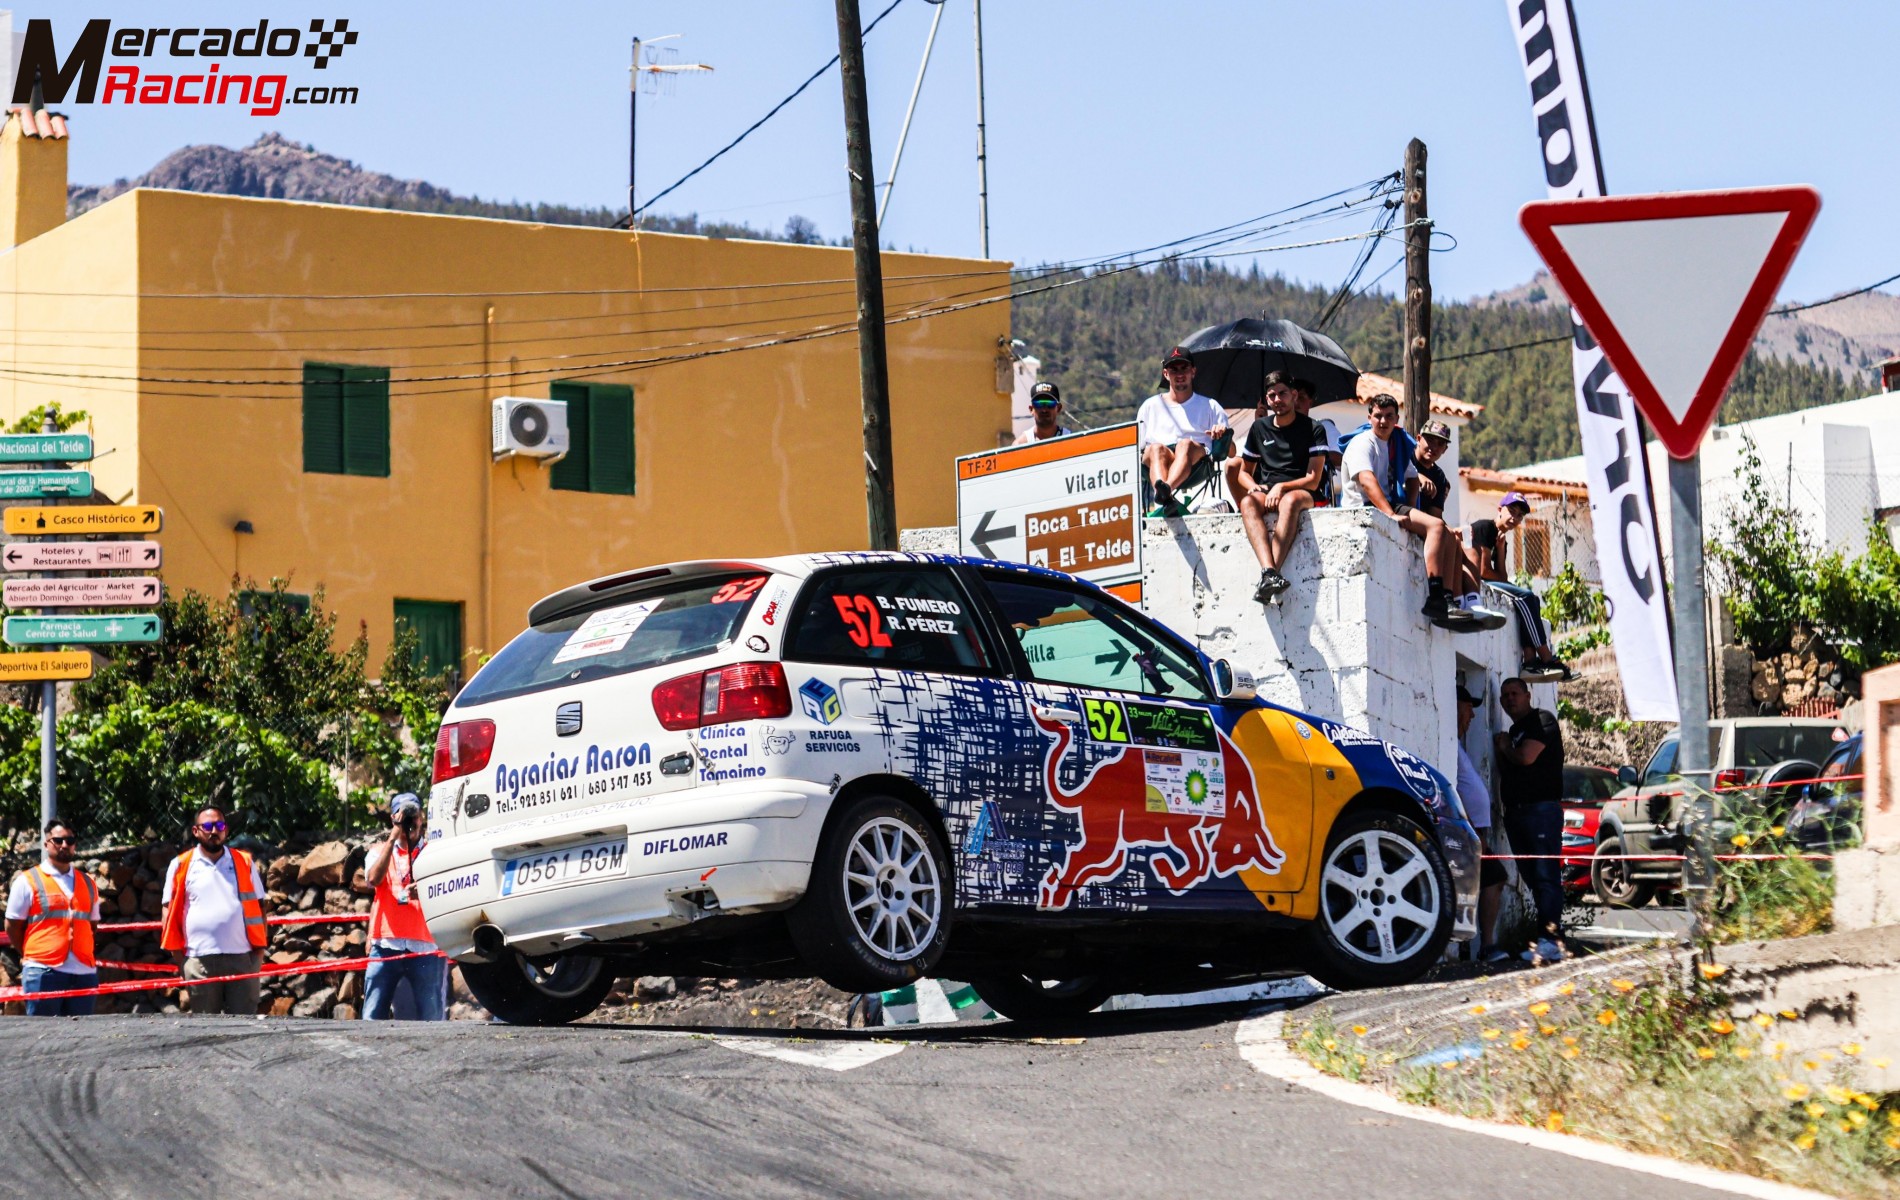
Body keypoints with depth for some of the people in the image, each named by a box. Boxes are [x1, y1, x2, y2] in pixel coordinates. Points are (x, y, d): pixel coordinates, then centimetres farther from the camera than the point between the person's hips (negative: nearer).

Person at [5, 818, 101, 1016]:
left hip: (84, 972, 4)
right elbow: (13, 927, 5)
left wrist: (87, 955, 11)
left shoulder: (88, 884, 17)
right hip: (43, 971, -4)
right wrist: (33, 955, 4)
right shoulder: (27, 881, 3)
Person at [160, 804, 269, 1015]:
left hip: (242, 957, 1)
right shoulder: (181, 866, 7)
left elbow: (258, 905, 12)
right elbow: (169, 909, 8)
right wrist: (175, 948, -2)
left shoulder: (244, 862, 11)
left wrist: (260, 946, 3)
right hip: (200, 957, -1)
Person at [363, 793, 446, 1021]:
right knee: (372, 1018, -5)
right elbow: (373, 878, -6)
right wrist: (393, 838, -8)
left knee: (432, 1020, -4)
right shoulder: (380, 851, 14)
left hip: (425, 948, 0)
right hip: (386, 946, 1)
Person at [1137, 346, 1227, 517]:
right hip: (1153, 464, 1)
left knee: (1186, 444, -36)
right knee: (1157, 448, -36)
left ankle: (1165, 491, -66)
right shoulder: (1151, 406, 27)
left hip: (1196, 461, -1)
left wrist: (1223, 433, -7)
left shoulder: (1209, 406, 24)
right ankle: (1166, 501, -67)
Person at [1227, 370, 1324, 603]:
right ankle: (1268, 571, -55)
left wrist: (1282, 487, -17)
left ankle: (1267, 581, -54)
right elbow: (1244, 471, 22)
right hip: (1265, 492, 3)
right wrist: (1253, 486, -2)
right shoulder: (1259, 428, 17)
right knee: (1248, 502, -34)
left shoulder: (1312, 429, 6)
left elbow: (1313, 479, -2)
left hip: (1299, 493, -3)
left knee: (1290, 501, -41)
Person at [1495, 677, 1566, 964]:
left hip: (1542, 808, -9)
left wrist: (1505, 747, 4)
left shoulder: (1541, 720, -2)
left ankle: (1548, 940, -21)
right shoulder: (1513, 731, 25)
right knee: (1532, 877, 6)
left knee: (1545, 876, -14)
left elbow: (1526, 757, -15)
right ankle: (1552, 942, 11)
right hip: (1516, 810, 9)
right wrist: (1500, 750, 12)